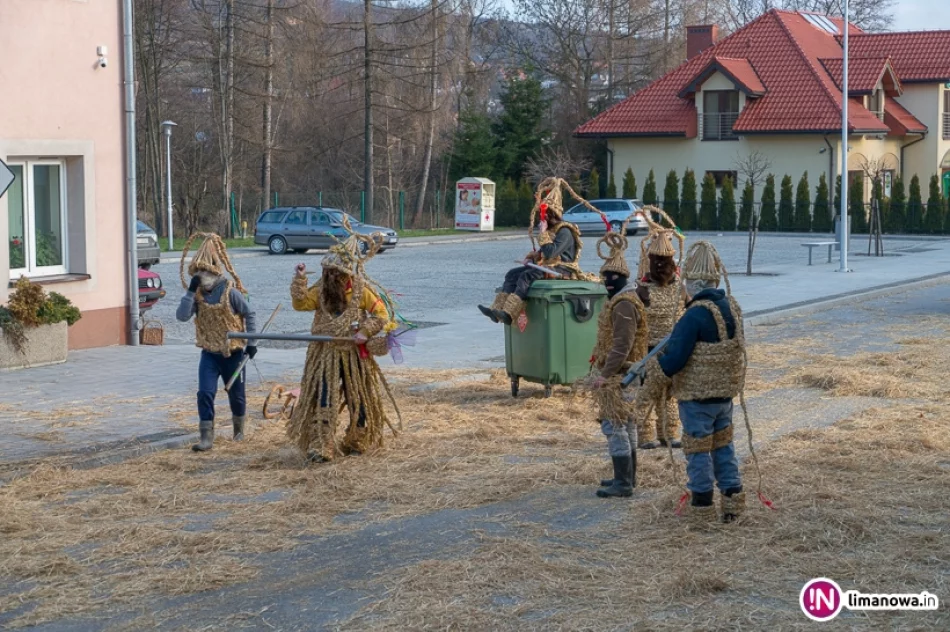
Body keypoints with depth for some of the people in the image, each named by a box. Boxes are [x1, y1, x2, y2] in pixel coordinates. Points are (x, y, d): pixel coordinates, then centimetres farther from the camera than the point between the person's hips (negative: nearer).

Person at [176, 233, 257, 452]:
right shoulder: (197, 294, -3)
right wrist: (190, 291, -22)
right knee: (205, 393, -9)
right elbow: (182, 316, -15)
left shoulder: (230, 292, -15)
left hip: (233, 352, -3)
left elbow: (249, 315, -7)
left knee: (236, 394, 10)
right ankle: (206, 437, -5)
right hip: (209, 353, 3)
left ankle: (239, 428, 35)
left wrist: (251, 342, -9)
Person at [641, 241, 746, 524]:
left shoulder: (696, 315, -24)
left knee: (698, 450, 4)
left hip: (697, 397, -7)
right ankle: (733, 499, 23)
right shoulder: (731, 306, 1)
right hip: (725, 392, 7)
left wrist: (649, 378, -5)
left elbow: (673, 359, -23)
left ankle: (702, 509, 10)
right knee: (723, 445, 19)